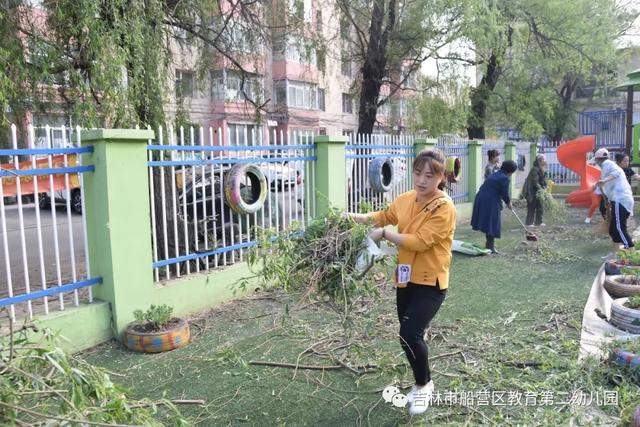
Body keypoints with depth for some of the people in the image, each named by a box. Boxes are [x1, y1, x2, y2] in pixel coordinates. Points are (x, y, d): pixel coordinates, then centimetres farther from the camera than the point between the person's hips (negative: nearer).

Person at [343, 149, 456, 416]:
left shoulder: (444, 208, -19)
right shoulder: (406, 199, 2)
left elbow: (419, 241, -27)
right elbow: (386, 216, 20)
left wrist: (384, 234, -19)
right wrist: (357, 218, 6)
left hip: (430, 282, -7)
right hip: (406, 278, 7)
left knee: (410, 334, -17)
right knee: (408, 335, 16)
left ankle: (424, 384, 13)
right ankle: (421, 384, 40)